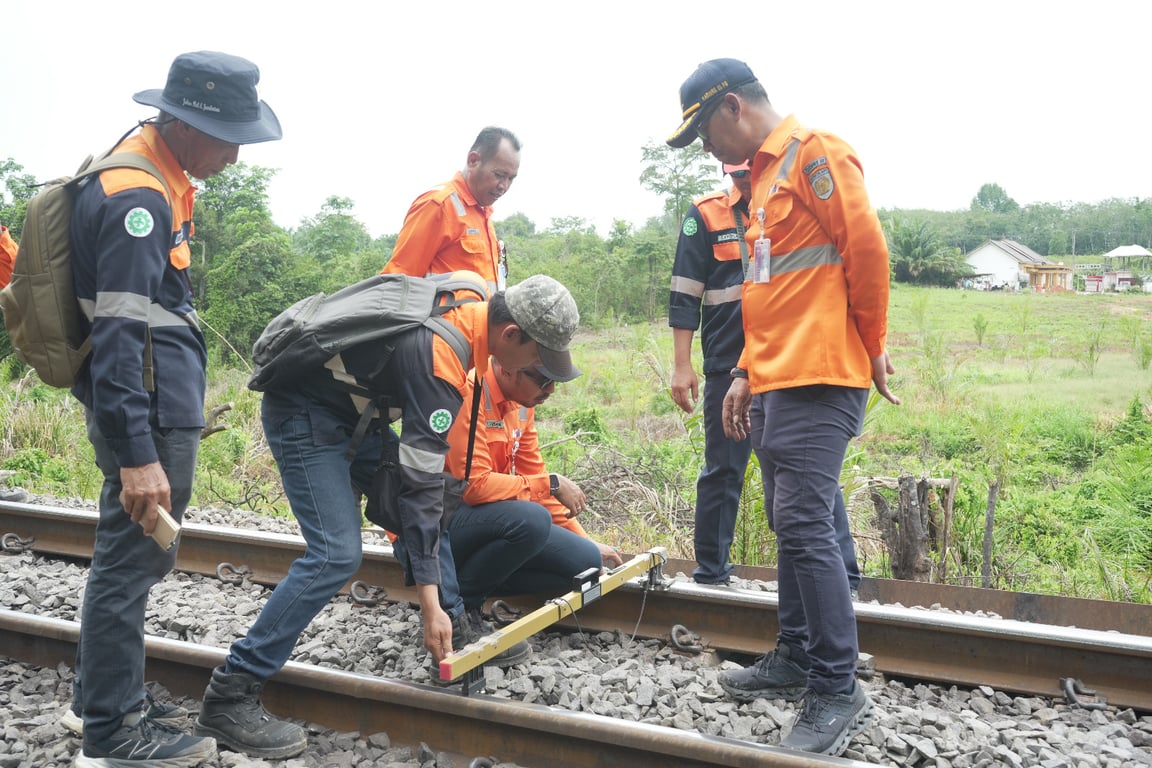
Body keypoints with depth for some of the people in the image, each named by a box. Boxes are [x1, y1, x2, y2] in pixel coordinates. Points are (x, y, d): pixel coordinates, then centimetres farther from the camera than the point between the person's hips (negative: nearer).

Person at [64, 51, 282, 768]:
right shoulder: (135, 197, -20)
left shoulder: (157, 176, 12)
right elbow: (119, 333, -26)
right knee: (132, 559, -1)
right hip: (148, 410, -11)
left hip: (160, 400, 11)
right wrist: (137, 455, -28)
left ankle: (113, 700, 35)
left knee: (134, 555, 19)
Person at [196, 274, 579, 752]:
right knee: (336, 555, -19)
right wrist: (429, 605, -26)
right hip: (304, 412, -10)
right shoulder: (439, 365, -30)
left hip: (351, 409, 10)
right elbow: (420, 486, -30)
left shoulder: (471, 307, -4)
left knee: (444, 497, 8)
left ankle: (454, 636, 20)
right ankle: (229, 695, -10)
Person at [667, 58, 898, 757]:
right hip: (775, 384, 10)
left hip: (819, 382, -10)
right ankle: (797, 658, 25)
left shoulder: (813, 153, -6)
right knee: (792, 525, 13)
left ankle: (839, 692, -1)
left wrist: (871, 349, -5)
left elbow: (866, 247, -13)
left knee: (805, 525, -11)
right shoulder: (765, 175, 23)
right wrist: (748, 374, 18)